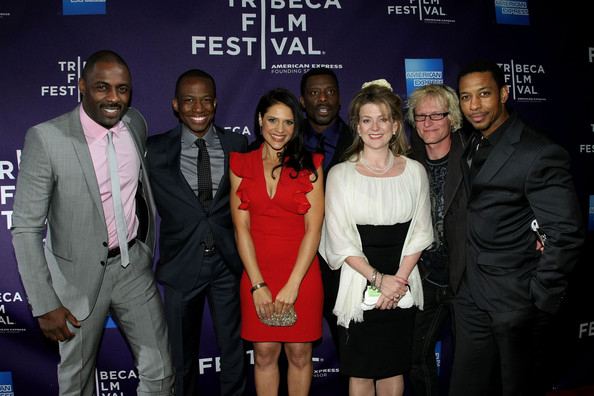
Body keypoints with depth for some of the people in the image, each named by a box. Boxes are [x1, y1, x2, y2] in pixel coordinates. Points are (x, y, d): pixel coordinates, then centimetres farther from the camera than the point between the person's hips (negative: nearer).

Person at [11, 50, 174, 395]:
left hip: (134, 266, 4)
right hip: (80, 275, -3)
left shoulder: (136, 123, -2)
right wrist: (45, 305, -15)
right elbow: (26, 228, -14)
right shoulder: (46, 138, -18)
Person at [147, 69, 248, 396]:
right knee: (182, 354, 16)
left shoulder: (237, 145, 1)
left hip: (228, 263, 1)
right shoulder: (156, 151, -4)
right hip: (181, 265, -1)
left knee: (233, 348, 14)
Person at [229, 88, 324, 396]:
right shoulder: (241, 165, 5)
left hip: (302, 271, -1)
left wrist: (292, 285, -12)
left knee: (299, 353, 8)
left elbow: (313, 229, -5)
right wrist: (258, 285, -8)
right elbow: (241, 227, -1)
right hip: (257, 270, 1)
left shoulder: (309, 166, 1)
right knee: (264, 354, 7)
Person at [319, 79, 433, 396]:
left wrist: (399, 279, -8)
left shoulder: (414, 171, 3)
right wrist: (379, 278, -13)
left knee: (393, 369, 14)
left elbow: (420, 233, 4)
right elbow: (340, 241, -6)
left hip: (402, 286, 2)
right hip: (359, 285, -2)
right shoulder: (340, 175, -4)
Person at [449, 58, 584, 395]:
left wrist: (540, 300, -15)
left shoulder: (541, 154, -17)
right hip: (472, 298, 7)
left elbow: (567, 234, -18)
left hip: (517, 301, -7)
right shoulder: (473, 146, 8)